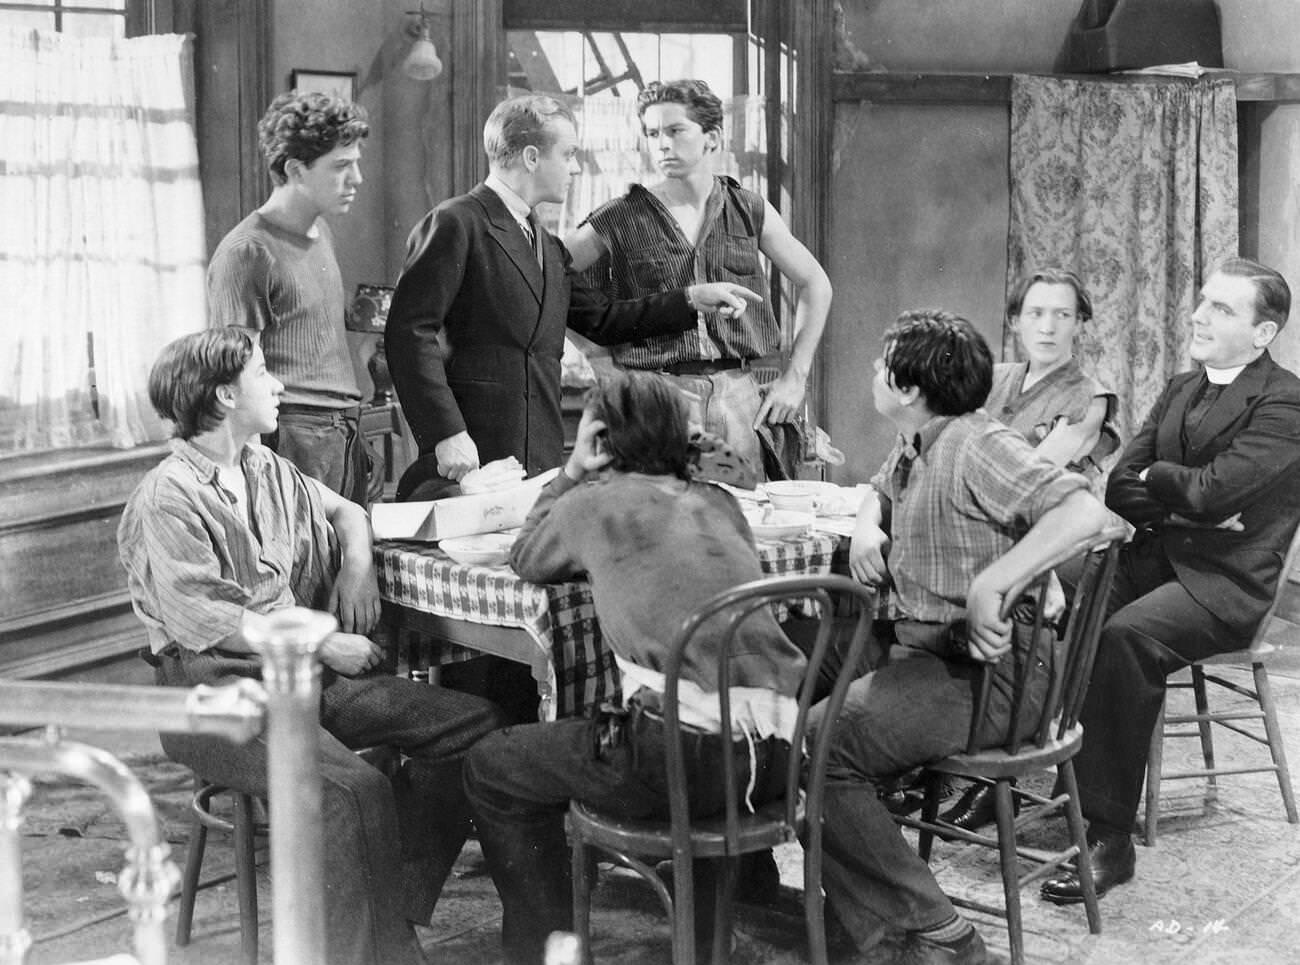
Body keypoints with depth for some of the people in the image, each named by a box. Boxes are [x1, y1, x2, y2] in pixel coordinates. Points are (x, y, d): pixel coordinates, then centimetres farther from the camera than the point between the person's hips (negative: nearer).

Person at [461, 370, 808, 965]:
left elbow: (527, 562, 21)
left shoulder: (595, 500, 4)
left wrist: (572, 470, 24)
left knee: (492, 770, 12)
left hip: (690, 756, -7)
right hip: (779, 749, 7)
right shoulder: (719, 503, 18)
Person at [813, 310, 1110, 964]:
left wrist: (989, 585, -34)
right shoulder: (913, 451, 13)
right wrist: (866, 528, 13)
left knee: (818, 748, -22)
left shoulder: (976, 447, -17)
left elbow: (1083, 511, -29)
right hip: (915, 645, 10)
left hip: (976, 672, -10)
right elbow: (878, 492, 37)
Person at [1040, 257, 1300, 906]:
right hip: (1156, 560, 7)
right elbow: (1119, 488, 9)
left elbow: (1211, 490, -20)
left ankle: (1110, 837, -29)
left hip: (1225, 584, -7)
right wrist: (1185, 507, -9)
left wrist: (1155, 476, 0)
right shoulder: (1179, 390, 16)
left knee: (1123, 636, -34)